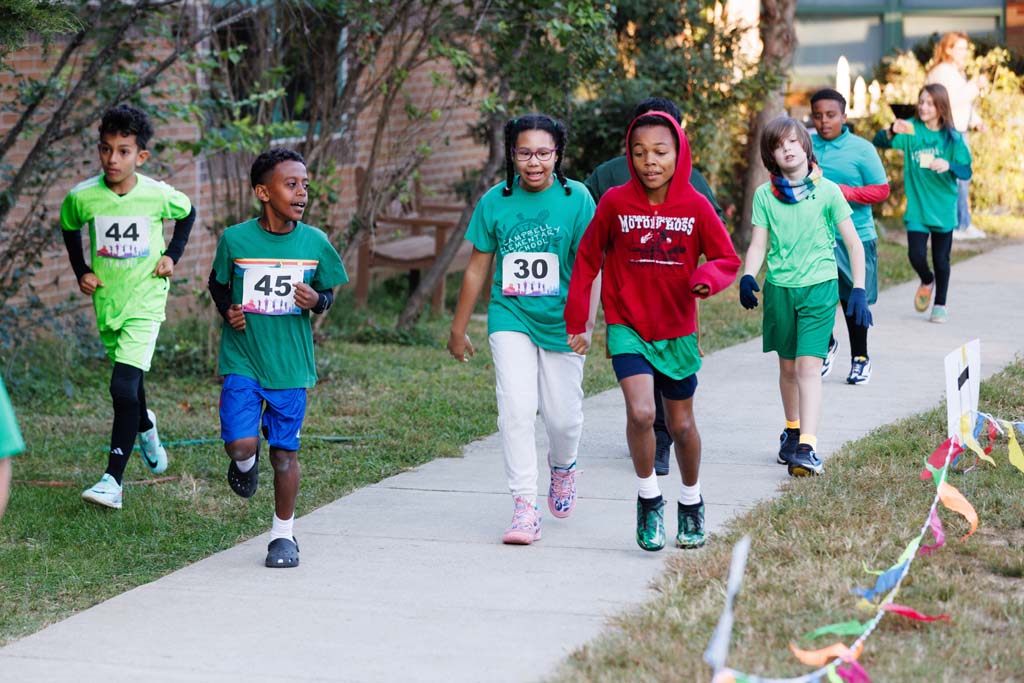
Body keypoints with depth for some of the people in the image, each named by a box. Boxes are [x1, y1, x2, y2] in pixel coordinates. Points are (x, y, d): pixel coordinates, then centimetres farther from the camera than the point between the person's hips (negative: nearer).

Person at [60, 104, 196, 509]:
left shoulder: (159, 195, -13)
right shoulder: (82, 197, -10)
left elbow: (187, 213, 9)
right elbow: (69, 227, 12)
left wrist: (172, 255, 0)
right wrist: (81, 271, 4)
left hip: (145, 301, -3)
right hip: (107, 300, 3)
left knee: (123, 387, -15)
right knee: (127, 381, 20)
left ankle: (113, 480, -13)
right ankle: (146, 428, 54)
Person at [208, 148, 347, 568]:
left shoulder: (315, 243, -2)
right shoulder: (235, 240, -7)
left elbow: (328, 293, 10)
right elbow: (217, 284, 10)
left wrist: (316, 301, -12)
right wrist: (227, 310, -9)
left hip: (291, 364, 1)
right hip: (241, 360, -1)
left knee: (284, 450, 6)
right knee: (240, 443, -13)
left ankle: (283, 534, 24)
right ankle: (246, 464, 26)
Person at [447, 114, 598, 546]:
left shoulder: (576, 198, -5)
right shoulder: (495, 201, 0)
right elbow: (478, 268, 9)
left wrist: (586, 315, -26)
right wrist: (459, 328, 14)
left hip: (560, 322, -1)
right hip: (511, 318, 1)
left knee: (563, 415, 3)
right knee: (516, 409, -12)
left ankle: (562, 468, 38)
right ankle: (525, 508, -7)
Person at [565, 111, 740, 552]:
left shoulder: (695, 206, -7)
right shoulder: (615, 202, -8)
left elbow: (727, 258, 0)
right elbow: (588, 259, 3)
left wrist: (708, 277, -23)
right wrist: (576, 321, 2)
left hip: (678, 330, 2)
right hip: (627, 326, -1)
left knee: (681, 424, 13)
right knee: (641, 412, -22)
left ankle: (691, 503, 38)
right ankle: (649, 499, 0)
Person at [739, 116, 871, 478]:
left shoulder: (827, 191, -1)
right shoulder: (764, 195, 4)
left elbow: (854, 244, 2)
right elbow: (758, 244, 2)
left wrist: (859, 290, -4)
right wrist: (748, 276, -17)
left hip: (818, 286, -3)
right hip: (779, 287, 3)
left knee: (809, 367, -12)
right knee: (787, 366, 13)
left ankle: (807, 448, -19)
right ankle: (792, 432, 32)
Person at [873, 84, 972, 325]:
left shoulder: (953, 137, -5)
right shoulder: (911, 129, -5)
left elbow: (966, 171, -8)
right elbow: (879, 142, -16)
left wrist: (948, 165, -28)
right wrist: (892, 131, -37)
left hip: (943, 207, 0)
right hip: (917, 207, 0)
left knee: (941, 258, 8)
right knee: (916, 255, -8)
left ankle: (940, 304, 27)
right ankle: (927, 281, 27)